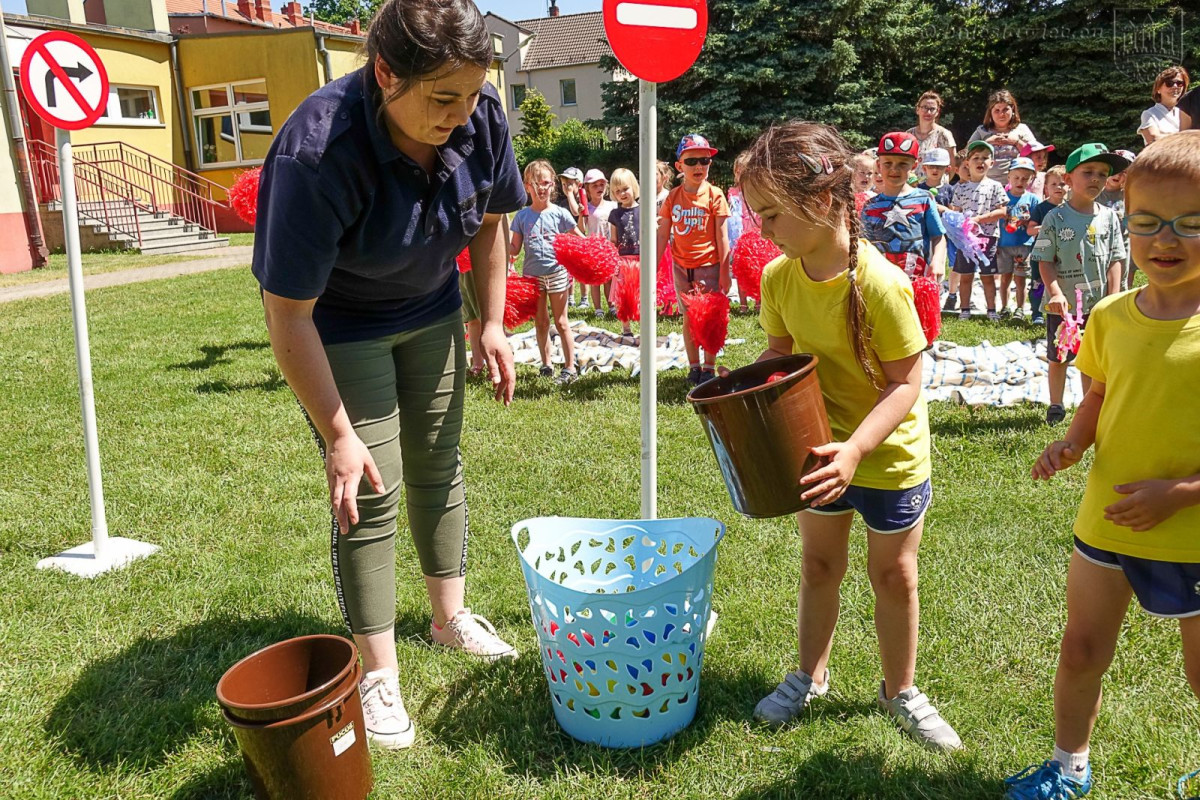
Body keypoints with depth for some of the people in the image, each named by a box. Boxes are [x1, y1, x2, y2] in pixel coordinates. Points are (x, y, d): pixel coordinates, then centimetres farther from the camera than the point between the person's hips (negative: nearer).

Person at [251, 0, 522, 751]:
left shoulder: (481, 116, -19)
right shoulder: (317, 151, -35)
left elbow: (489, 221, 2)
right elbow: (289, 311, -29)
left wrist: (493, 325, 1)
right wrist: (338, 435, -25)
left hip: (430, 310, 5)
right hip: (338, 323, -5)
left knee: (438, 466, 12)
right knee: (370, 490, -4)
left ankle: (451, 617, 32)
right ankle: (378, 672, 12)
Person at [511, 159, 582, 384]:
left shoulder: (560, 213, -2)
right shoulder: (522, 216, 4)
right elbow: (514, 248, 5)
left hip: (557, 272, -3)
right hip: (532, 274, 3)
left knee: (561, 322, 2)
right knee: (540, 323, 11)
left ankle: (570, 368, 8)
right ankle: (546, 365, 21)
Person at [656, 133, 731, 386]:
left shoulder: (714, 195, -7)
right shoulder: (673, 197, 1)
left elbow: (722, 237, -6)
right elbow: (663, 235, 4)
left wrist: (724, 273, -9)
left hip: (709, 266, -3)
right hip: (681, 267, 3)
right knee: (688, 318, 11)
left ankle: (709, 368, 15)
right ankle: (694, 366, 23)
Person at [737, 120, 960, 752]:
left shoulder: (880, 283, -28)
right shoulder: (779, 277, -9)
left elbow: (905, 383, -23)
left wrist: (855, 448, -34)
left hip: (889, 454, -4)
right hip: (820, 448, 5)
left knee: (893, 575, 13)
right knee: (819, 564, 19)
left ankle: (900, 690, 35)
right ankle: (810, 676, 38)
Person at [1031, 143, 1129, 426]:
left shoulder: (1108, 217, 0)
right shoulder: (1055, 218, -8)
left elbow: (1115, 260, 1)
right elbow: (1045, 261, -8)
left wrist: (1113, 298, -5)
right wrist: (1056, 292, -20)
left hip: (1098, 304, 2)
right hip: (1063, 304, -2)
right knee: (1058, 357, 12)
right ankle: (1056, 406, 28)